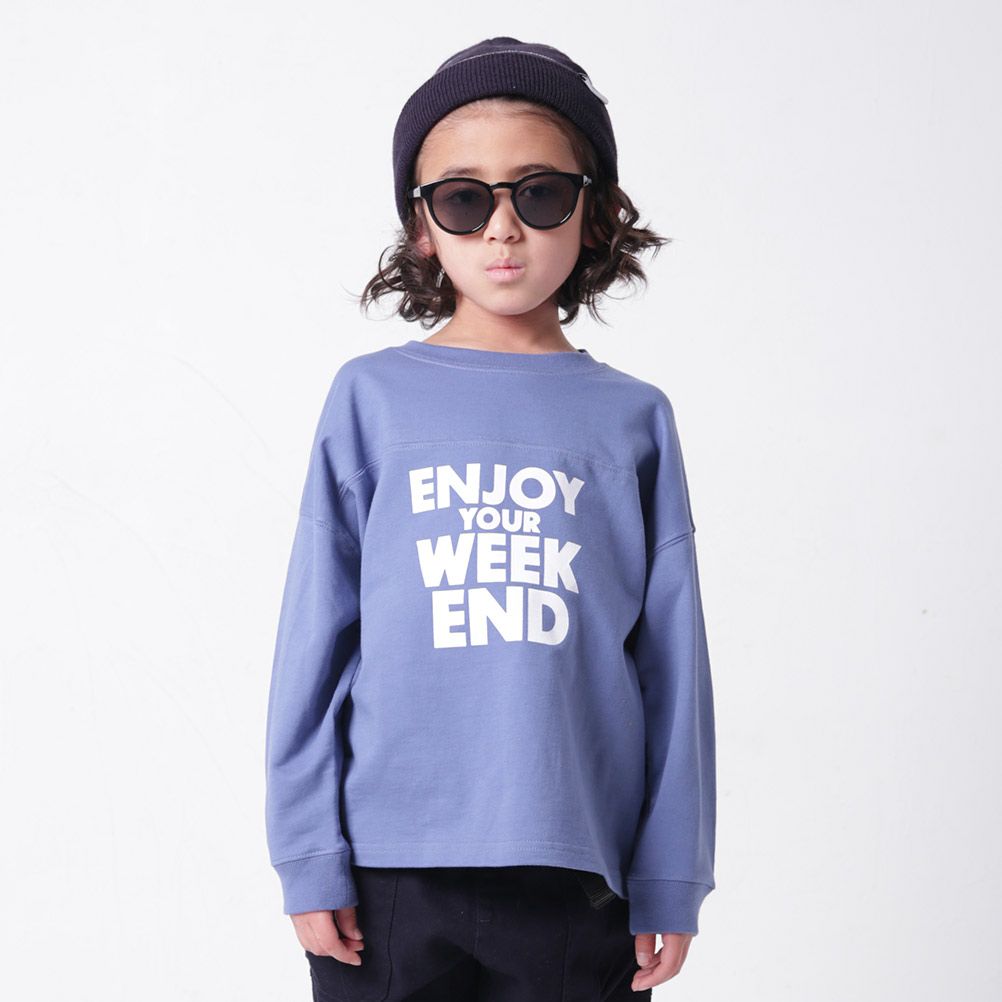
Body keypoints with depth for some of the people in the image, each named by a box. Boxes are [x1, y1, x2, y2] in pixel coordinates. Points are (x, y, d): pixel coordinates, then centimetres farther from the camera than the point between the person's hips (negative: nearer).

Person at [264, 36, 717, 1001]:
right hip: (388, 864, 0)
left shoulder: (632, 418, 6)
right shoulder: (372, 397, 4)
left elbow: (673, 665, 6)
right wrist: (308, 855, 0)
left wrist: (672, 879, 4)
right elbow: (315, 638, 4)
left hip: (577, 868, 1)